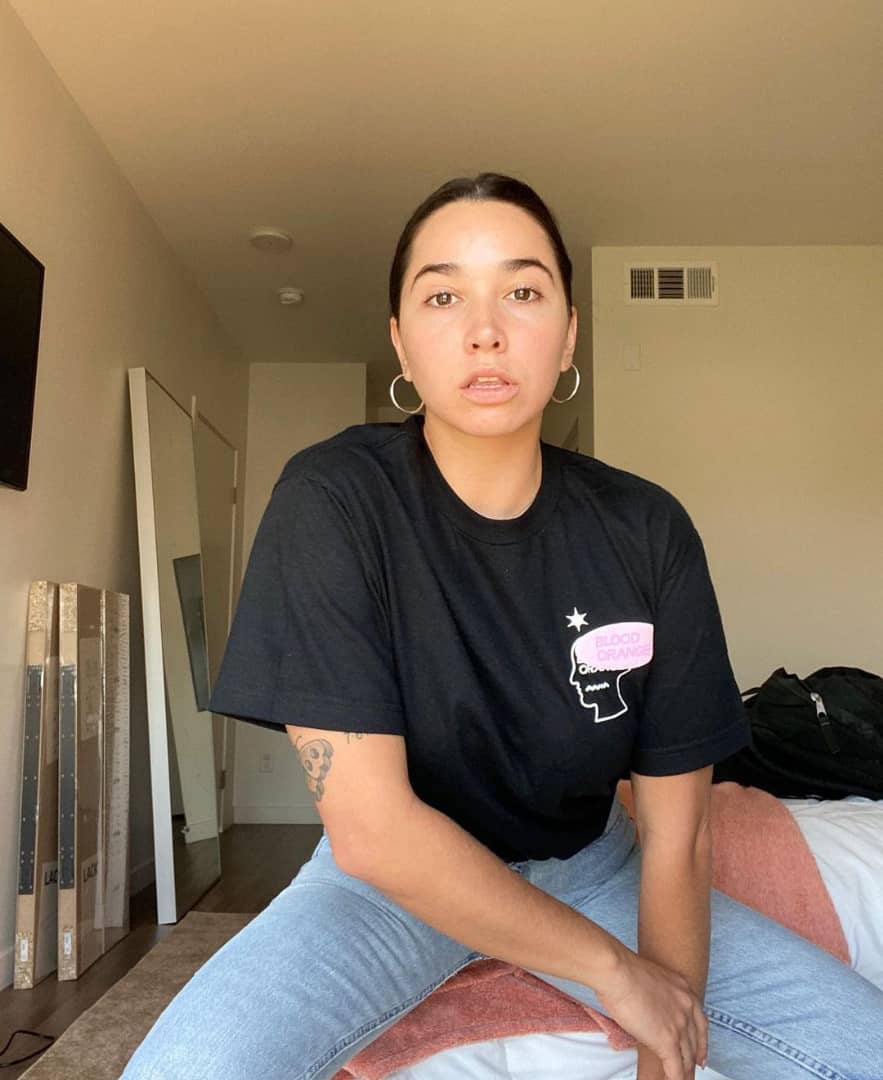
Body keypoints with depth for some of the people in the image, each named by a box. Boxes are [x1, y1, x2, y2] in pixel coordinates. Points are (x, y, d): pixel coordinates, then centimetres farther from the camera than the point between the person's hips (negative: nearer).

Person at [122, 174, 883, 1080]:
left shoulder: (648, 532, -13)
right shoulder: (332, 501, -21)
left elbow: (674, 833, -9)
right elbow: (370, 827, -24)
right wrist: (613, 967, -17)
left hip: (587, 863, 3)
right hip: (393, 874, -2)